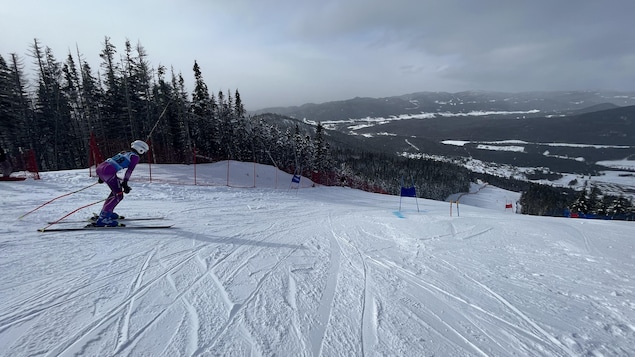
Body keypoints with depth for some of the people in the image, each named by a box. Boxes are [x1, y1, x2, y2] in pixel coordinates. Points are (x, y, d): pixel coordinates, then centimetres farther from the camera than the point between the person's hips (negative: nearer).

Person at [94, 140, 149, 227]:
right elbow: (129, 170, -9)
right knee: (118, 196, -4)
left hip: (99, 167, 9)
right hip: (108, 171, -9)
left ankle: (106, 211, 30)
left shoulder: (123, 152, 27)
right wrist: (125, 183, -12)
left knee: (117, 189, 26)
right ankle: (102, 219, -11)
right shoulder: (135, 157, 5)